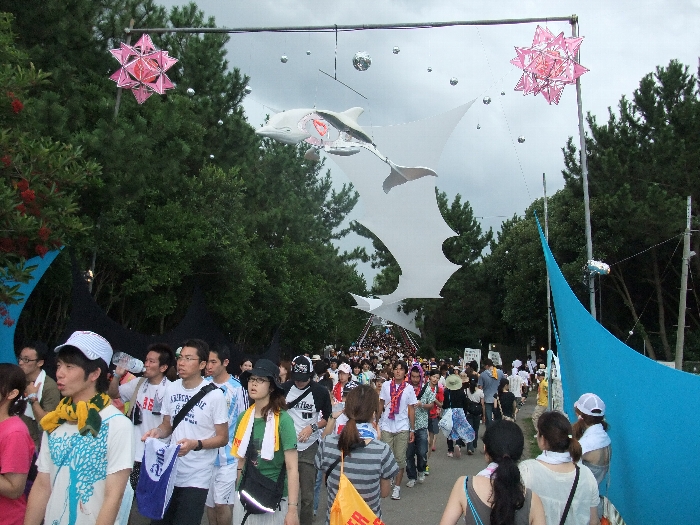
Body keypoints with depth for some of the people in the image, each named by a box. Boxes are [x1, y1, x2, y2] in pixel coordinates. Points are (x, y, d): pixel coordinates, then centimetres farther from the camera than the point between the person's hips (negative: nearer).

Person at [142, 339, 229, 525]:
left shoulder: (214, 395, -15)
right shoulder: (171, 388, 2)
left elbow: (222, 438, -10)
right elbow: (167, 425, 14)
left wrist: (195, 444, -26)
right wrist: (157, 432, -9)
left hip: (196, 478, -5)